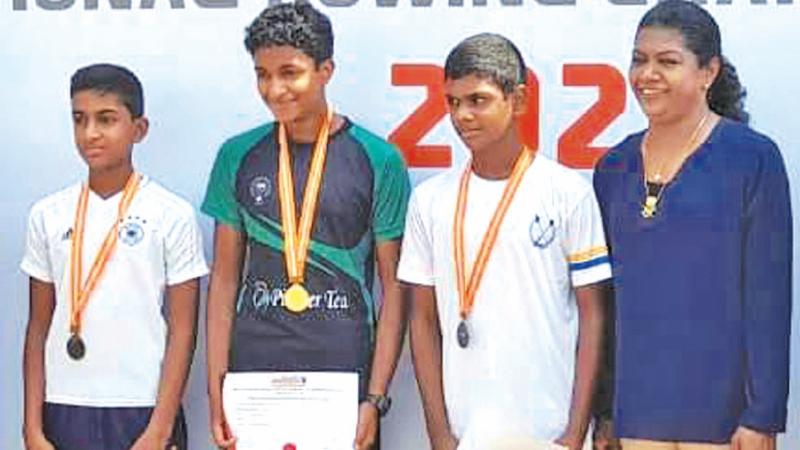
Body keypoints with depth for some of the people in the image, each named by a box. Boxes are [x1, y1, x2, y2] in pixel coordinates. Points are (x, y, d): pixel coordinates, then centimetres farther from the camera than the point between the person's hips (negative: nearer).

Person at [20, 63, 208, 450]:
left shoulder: (172, 215, -3)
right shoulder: (47, 215, 6)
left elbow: (182, 331, -3)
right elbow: (39, 327, 8)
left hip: (142, 412, -2)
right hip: (63, 411, 3)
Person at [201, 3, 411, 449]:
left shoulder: (378, 160, -3)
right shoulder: (238, 157, 5)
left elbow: (394, 288, -1)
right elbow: (225, 278, 8)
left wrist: (376, 398, -7)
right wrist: (216, 389, 2)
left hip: (345, 379, -2)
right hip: (252, 376, 2)